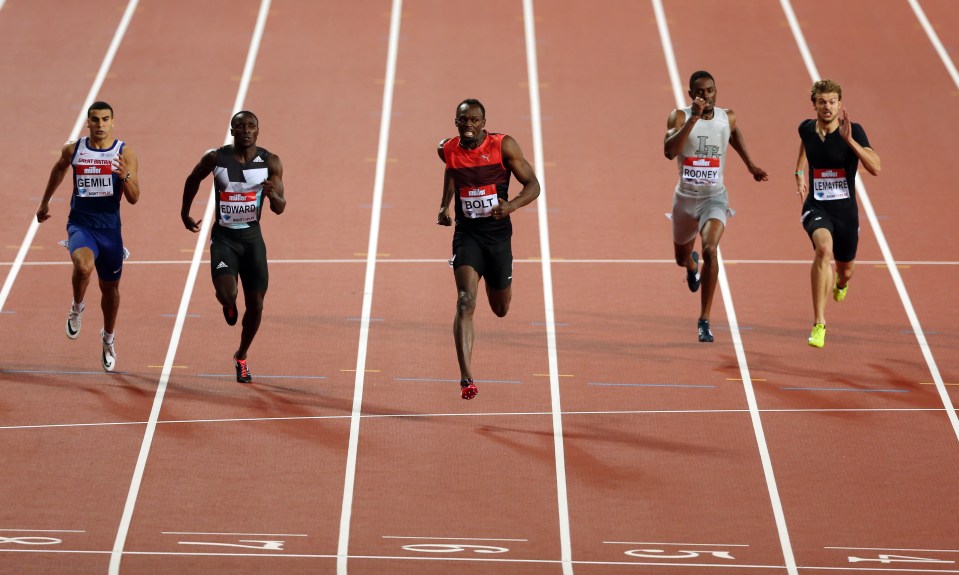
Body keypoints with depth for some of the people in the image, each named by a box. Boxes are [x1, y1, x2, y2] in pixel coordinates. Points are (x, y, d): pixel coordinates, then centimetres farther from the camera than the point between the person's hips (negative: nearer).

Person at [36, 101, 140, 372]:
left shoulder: (125, 153, -7)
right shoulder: (73, 149, -2)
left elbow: (134, 198, -10)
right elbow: (59, 170, 20)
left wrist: (125, 176, -29)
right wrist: (44, 203, 29)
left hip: (110, 227, 1)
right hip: (80, 224, -1)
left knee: (110, 287, 14)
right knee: (83, 266, -32)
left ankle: (108, 339, 39)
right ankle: (77, 308, -1)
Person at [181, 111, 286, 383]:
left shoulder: (270, 162, -5)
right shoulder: (215, 158, -8)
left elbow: (280, 209, -5)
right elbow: (193, 180, 13)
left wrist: (273, 194, -27)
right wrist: (185, 213, 20)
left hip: (252, 237, 2)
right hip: (223, 236, -2)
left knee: (255, 304, 2)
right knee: (226, 294, -23)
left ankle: (241, 357, 27)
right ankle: (229, 306, 18)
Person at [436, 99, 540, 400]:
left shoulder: (504, 146, -11)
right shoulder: (448, 150, -3)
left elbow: (533, 185, -8)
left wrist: (511, 206, -27)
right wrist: (444, 207, 10)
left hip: (498, 233, 0)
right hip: (466, 234, 0)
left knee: (501, 309, 16)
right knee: (465, 301, -21)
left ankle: (498, 286, 58)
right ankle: (466, 378, -28)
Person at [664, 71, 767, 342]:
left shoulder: (727, 118, -3)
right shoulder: (680, 116, -13)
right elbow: (669, 151, -30)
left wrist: (750, 165, 26)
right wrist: (694, 118, -36)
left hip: (714, 197, -1)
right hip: (685, 197, 1)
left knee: (710, 250, -27)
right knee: (682, 258, 21)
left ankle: (704, 320, -22)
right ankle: (692, 264, 64)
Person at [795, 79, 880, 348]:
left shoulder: (854, 131, -13)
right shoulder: (807, 129, -3)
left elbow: (875, 168, -25)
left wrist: (849, 139, -31)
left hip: (846, 210, 0)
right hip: (816, 208, 0)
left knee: (846, 271, 16)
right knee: (824, 247, -32)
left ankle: (840, 282, 61)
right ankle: (818, 323, -29)